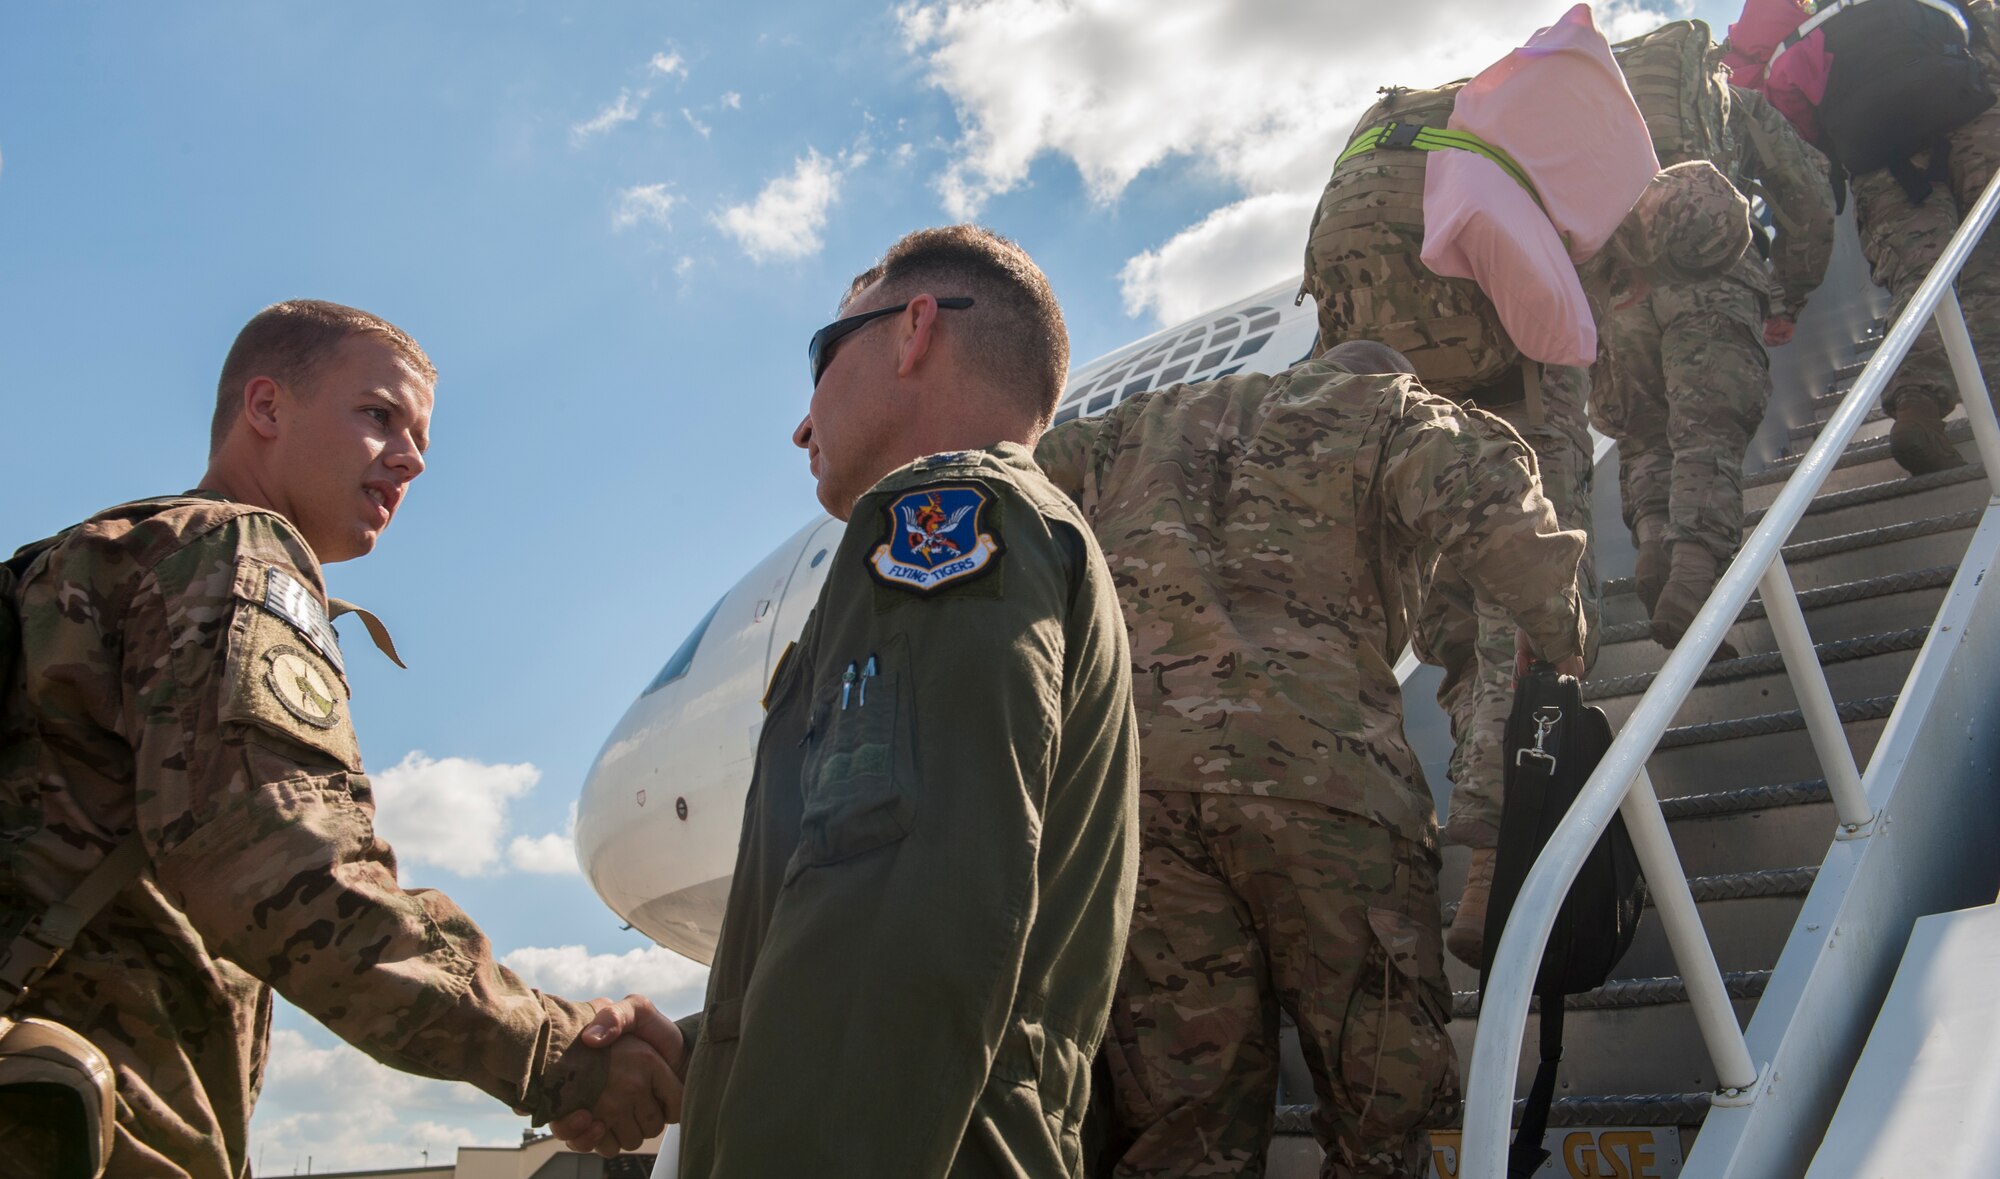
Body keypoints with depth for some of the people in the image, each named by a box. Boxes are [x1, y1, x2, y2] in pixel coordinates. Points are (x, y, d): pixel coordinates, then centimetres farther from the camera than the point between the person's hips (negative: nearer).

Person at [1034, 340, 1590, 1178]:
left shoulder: (1142, 423, 33)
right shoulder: (1388, 412, 20)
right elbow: (1488, 504, -1)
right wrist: (1568, 647, 7)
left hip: (1123, 765, 4)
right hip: (1310, 761, -4)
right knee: (1379, 1090, 6)